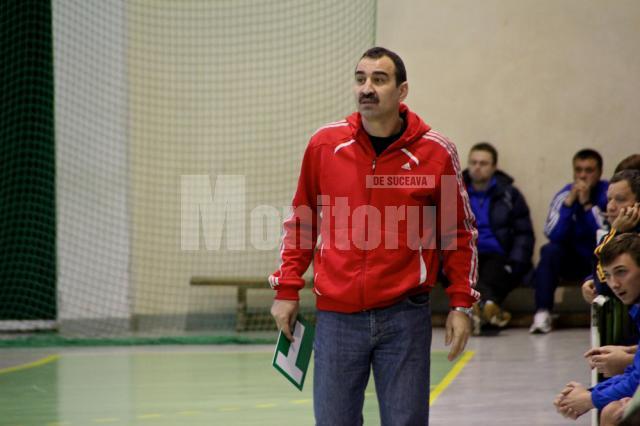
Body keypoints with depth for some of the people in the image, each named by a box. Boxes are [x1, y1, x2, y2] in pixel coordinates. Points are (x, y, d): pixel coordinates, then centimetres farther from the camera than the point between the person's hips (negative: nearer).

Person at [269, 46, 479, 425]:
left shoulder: (436, 152, -2)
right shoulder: (325, 144, 3)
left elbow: (460, 232, 6)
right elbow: (302, 222, 13)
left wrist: (461, 304, 1)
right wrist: (287, 289, 8)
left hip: (405, 318, -1)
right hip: (337, 317, 2)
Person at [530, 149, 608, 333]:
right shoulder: (565, 195, -6)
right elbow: (554, 235, -19)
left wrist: (587, 204, -27)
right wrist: (570, 202, -25)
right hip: (574, 260, 2)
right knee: (550, 251, -26)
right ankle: (542, 314, -31)